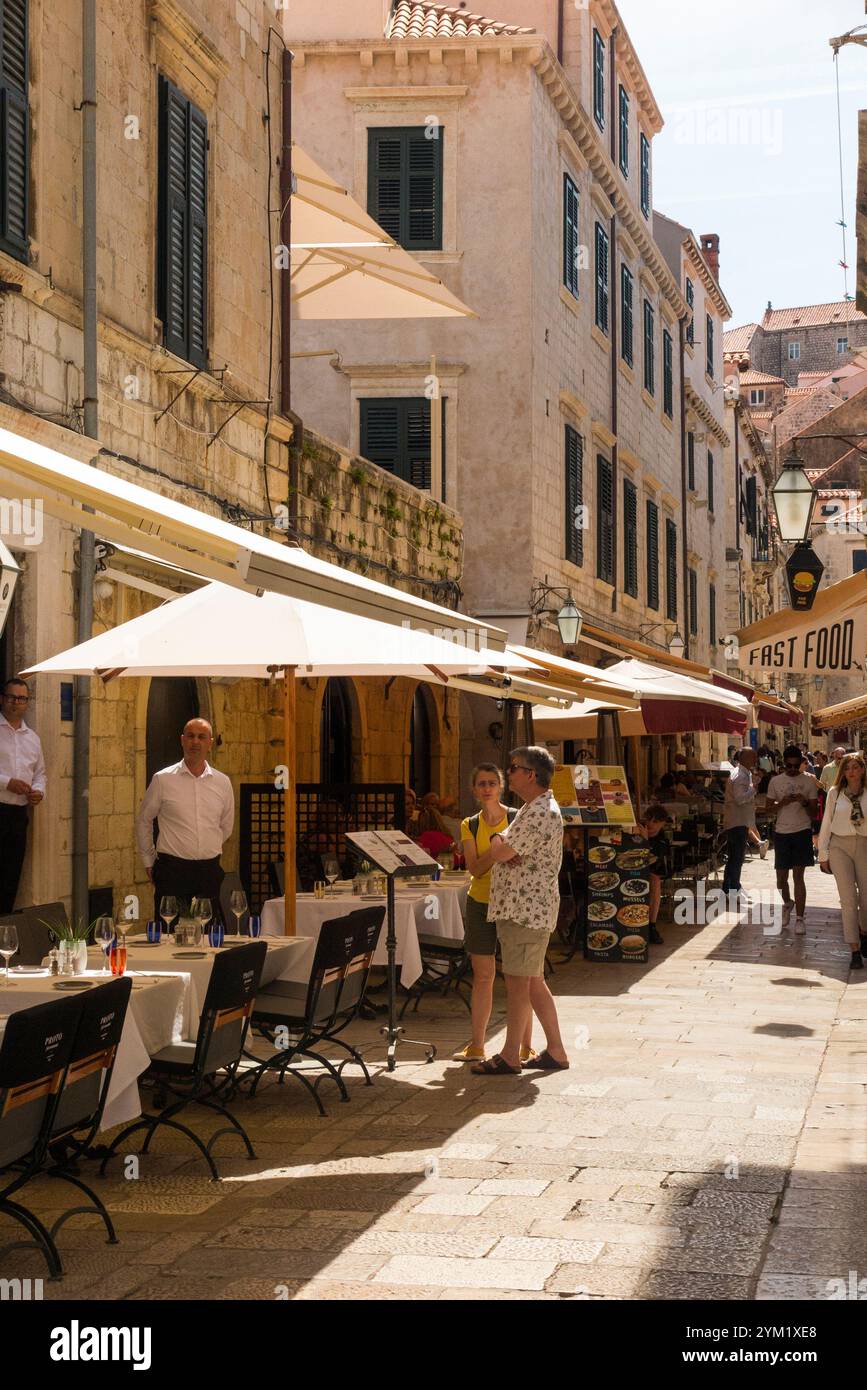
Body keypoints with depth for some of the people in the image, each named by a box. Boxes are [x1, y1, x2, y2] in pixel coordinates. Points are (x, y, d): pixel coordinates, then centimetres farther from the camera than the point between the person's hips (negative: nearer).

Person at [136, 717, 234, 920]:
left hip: (209, 870, 3)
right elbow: (143, 821, 9)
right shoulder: (162, 779, -1)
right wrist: (149, 861, 12)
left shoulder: (222, 783, 7)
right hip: (172, 870, -3)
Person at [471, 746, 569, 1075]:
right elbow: (507, 852, 16)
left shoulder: (540, 813, -18)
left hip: (526, 909, -10)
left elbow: (499, 853, -21)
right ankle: (555, 1052, 18)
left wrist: (498, 839, 2)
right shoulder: (533, 809, 17)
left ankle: (510, 1057, 3)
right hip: (519, 908, 10)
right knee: (534, 982, 14)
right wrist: (503, 844, -7)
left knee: (517, 982, -3)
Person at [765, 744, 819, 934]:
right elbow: (769, 807, 8)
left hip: (802, 831, -2)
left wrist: (805, 803, -19)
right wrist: (782, 803, -12)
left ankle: (799, 919, -3)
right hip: (781, 832, 2)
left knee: (798, 876, -7)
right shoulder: (775, 781, 4)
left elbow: (813, 811, 2)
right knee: (781, 877, 8)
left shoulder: (809, 781, 0)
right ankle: (787, 903, 39)